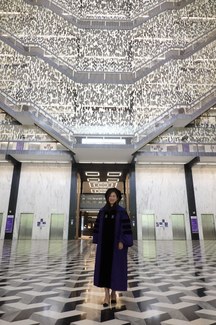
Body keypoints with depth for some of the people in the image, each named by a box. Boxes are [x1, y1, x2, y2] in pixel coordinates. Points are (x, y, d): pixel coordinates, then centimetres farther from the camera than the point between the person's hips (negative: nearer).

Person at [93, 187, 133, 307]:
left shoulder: (122, 211, -5)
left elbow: (126, 227, -9)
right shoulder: (102, 211, 5)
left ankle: (114, 292, 25)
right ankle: (107, 295, 9)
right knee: (104, 266, 1)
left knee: (115, 266, 5)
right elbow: (98, 226, 7)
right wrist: (97, 241, 2)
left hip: (116, 243, -3)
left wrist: (122, 241, -16)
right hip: (104, 242, 3)